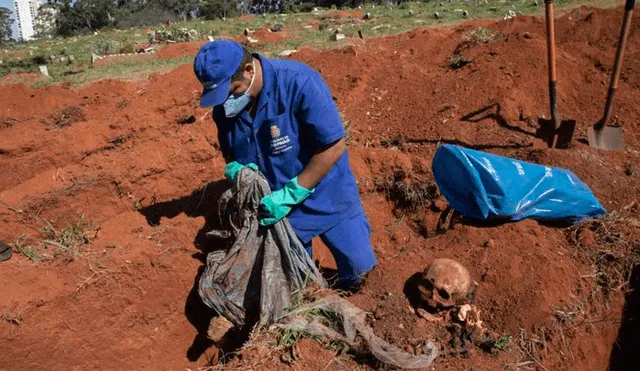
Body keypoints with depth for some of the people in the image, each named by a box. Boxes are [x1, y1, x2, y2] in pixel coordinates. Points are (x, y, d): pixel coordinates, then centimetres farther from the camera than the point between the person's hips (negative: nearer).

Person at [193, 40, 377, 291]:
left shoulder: (299, 83, -26)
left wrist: (290, 194, -26)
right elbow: (230, 155, 7)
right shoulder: (223, 107, -8)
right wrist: (235, 169, -18)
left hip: (326, 199, -4)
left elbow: (334, 146, -25)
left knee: (358, 266, 3)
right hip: (274, 206, 4)